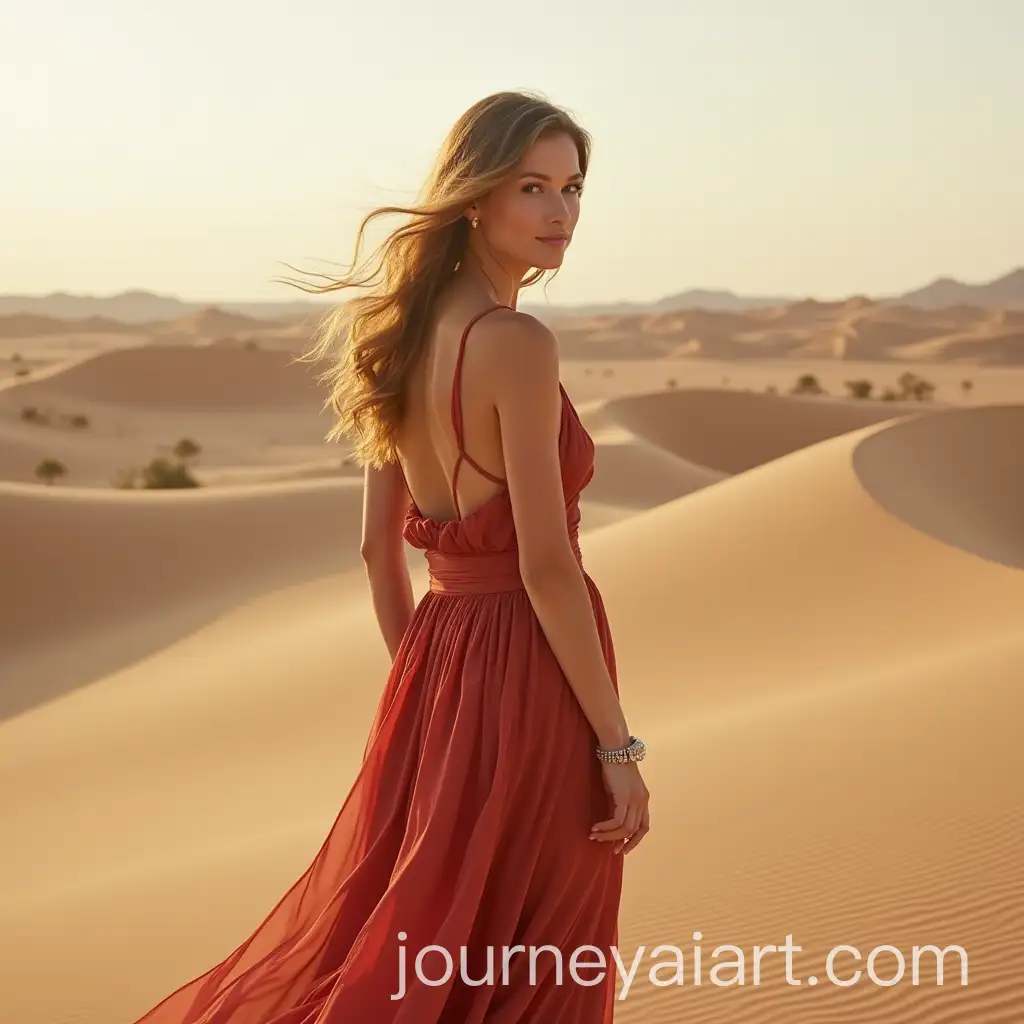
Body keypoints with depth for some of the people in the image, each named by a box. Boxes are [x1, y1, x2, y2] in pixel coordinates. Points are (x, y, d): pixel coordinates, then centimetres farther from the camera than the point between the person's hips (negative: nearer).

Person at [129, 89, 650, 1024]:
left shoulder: (406, 335, 7)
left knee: (375, 930, 21)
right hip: (532, 673, -8)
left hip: (437, 662, 8)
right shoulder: (517, 345, -17)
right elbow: (545, 565, -20)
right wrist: (618, 746, -15)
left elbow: (379, 546, 12)